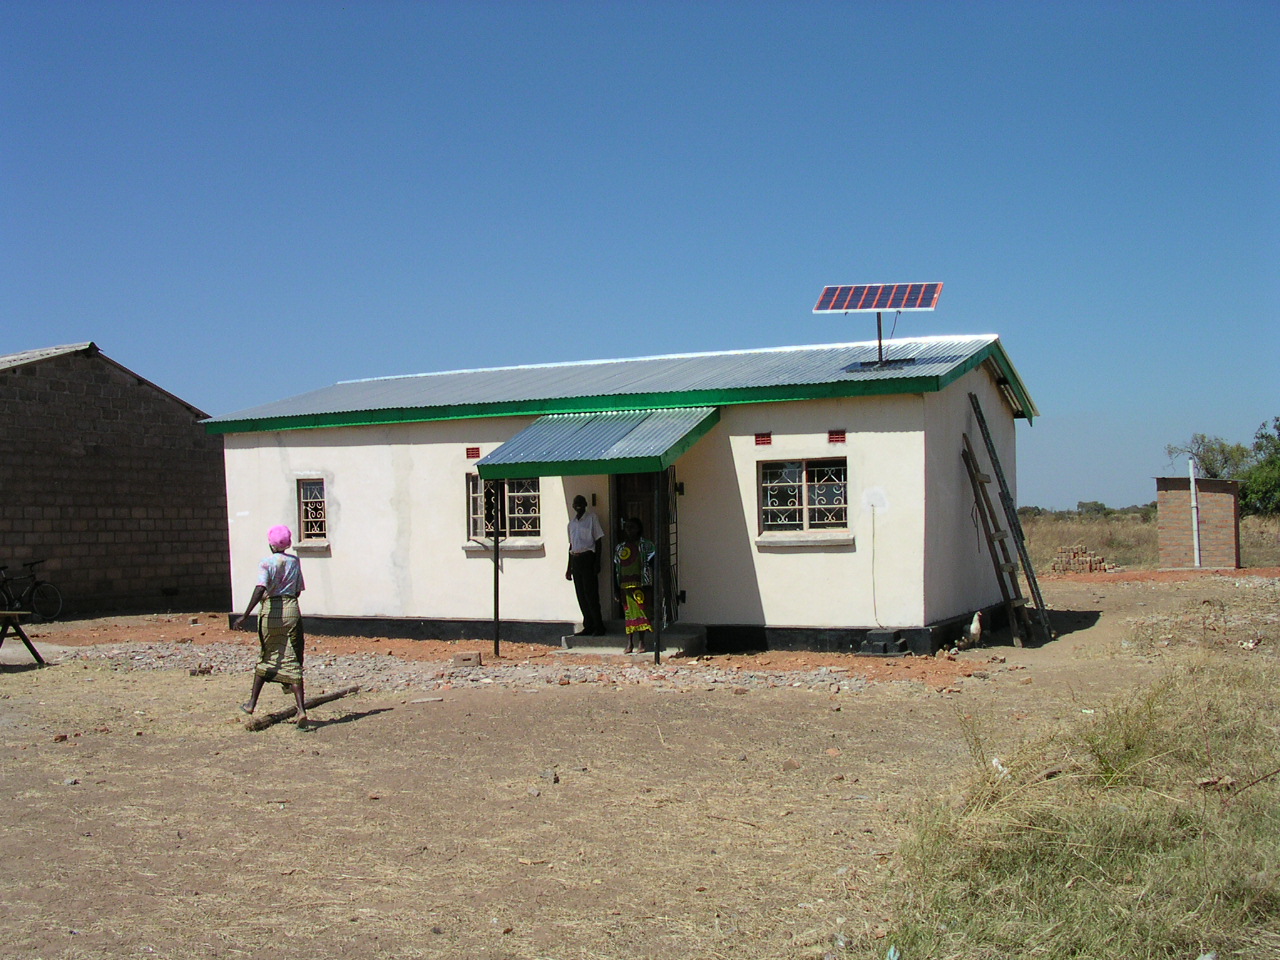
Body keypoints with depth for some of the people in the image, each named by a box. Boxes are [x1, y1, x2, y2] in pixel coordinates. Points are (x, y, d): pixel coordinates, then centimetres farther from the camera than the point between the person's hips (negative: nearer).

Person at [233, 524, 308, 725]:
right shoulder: (294, 561, 6)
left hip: (271, 610, -2)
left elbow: (260, 589, -21)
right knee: (292, 661, 0)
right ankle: (301, 710, -11)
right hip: (292, 609, 2)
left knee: (265, 657, 16)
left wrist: (245, 615, -26)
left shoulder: (267, 563, -7)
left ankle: (252, 703, 26)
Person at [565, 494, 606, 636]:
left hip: (587, 558, -6)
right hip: (575, 560, 6)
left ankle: (599, 627, -2)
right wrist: (569, 567, 18)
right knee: (581, 596, 6)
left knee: (591, 595, -7)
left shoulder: (592, 518, -2)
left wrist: (597, 562, -11)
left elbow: (598, 541, -4)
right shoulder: (571, 523, 15)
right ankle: (588, 626, 12)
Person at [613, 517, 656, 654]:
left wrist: (650, 585, -10)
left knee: (641, 612, -2)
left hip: (641, 585, -3)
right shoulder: (620, 548, 12)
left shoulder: (646, 546, 2)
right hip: (625, 586, 3)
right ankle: (629, 643, 8)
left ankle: (641, 643, 4)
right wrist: (616, 589, 9)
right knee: (628, 613, 5)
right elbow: (615, 569, 13)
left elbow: (652, 565, -2)